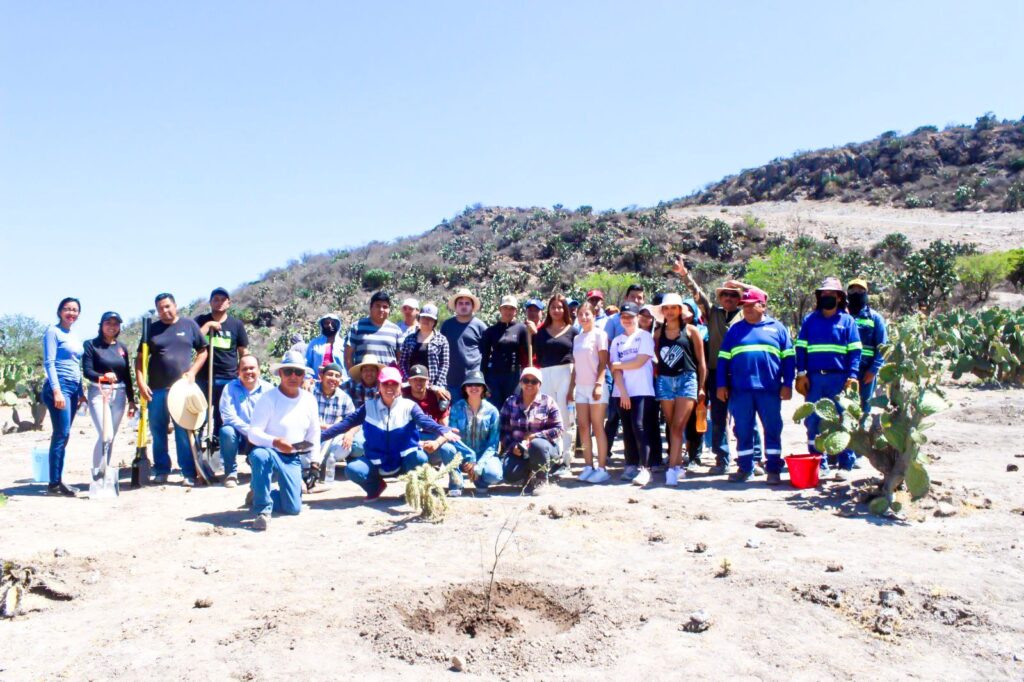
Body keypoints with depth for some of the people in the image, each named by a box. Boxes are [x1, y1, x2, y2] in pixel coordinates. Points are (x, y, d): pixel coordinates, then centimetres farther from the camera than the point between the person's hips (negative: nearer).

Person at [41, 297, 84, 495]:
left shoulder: (75, 336, 19)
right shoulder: (53, 332, -3)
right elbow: (49, 363, -11)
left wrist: (80, 392, 17)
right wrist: (57, 390, -19)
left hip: (73, 388, 7)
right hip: (59, 386, -7)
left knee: (63, 435, 7)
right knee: (62, 434, -11)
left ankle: (57, 480, 10)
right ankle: (54, 483, -8)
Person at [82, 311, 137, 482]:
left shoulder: (122, 348, 14)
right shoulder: (91, 345, 0)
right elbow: (87, 371, -9)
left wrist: (131, 400, 12)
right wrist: (103, 376, -29)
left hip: (119, 395, 5)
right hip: (98, 393, -5)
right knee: (104, 434, -17)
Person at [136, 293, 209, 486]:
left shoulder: (189, 324, 6)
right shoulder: (152, 329, 9)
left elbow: (203, 351, 9)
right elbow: (140, 358, 8)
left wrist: (192, 372, -5)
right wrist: (141, 382, -3)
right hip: (157, 390, 2)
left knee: (184, 431, -1)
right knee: (158, 432, 7)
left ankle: (189, 473, 3)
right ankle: (161, 470, 19)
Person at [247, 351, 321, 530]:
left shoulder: (309, 400, 2)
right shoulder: (269, 398, -14)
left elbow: (314, 434, 11)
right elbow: (253, 433, -20)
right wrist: (275, 442, -37)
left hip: (293, 459, 4)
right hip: (270, 452, -4)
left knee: (293, 508, -5)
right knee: (260, 456, -42)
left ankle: (259, 495, 27)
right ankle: (263, 509, -25)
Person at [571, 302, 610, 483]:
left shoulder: (599, 334, -2)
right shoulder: (577, 338, 15)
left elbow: (603, 362, -8)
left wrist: (599, 384, -17)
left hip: (595, 386, -6)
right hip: (581, 387, 6)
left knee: (597, 428, -5)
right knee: (583, 427, 3)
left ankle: (602, 468, -1)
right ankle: (588, 466, 8)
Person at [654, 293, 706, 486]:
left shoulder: (691, 331, 1)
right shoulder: (659, 333, 10)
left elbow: (701, 361, 3)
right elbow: (656, 359, 13)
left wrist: (701, 387, 0)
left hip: (687, 379, -3)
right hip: (665, 381, 4)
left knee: (677, 427, -12)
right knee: (671, 427, 7)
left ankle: (672, 468, -15)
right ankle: (679, 465, 16)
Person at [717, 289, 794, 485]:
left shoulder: (777, 328, 10)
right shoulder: (735, 329, 13)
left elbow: (788, 358, 7)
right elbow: (723, 359, 11)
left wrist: (787, 384, -1)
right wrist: (721, 385, 4)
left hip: (769, 389, -1)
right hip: (740, 390, 2)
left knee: (772, 430, 3)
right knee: (742, 431, 6)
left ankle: (774, 469, 11)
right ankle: (745, 468, 16)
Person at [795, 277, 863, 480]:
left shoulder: (847, 320, 8)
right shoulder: (810, 320, 14)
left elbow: (854, 351, 4)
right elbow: (800, 348, 10)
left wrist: (852, 376, -7)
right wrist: (801, 374, 1)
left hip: (839, 378, -2)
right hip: (814, 378, 2)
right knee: (812, 422, 4)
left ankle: (845, 465, 6)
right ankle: (818, 463, 14)